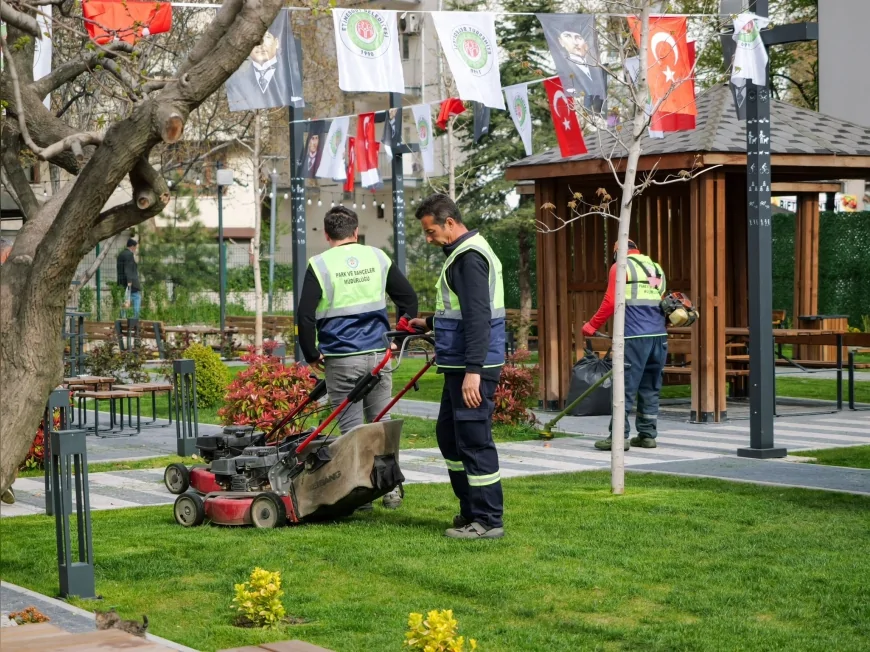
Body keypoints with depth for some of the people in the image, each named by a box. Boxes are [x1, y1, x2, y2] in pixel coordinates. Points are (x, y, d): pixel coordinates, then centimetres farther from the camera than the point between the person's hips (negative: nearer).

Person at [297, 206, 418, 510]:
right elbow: (408, 297, 12)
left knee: (352, 428, 4)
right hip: (378, 355, 3)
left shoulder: (320, 265, -6)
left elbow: (305, 316, -10)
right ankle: (391, 487, 11)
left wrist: (312, 355, 2)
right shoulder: (378, 258, 6)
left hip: (341, 359, -3)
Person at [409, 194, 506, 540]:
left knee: (474, 440, -6)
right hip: (460, 366, 11)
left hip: (472, 368, -11)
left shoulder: (469, 256, -16)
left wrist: (473, 371, -29)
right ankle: (471, 510, 25)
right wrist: (429, 323, 36)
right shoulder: (463, 252, 18)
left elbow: (478, 317, -25)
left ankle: (487, 521, 0)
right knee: (448, 435, 17)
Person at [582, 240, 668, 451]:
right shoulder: (656, 268, 21)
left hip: (635, 337, -6)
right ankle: (647, 435, 13)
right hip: (659, 336, 6)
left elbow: (610, 302, -6)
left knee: (625, 387, -5)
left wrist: (591, 326, 2)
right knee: (651, 388, 11)